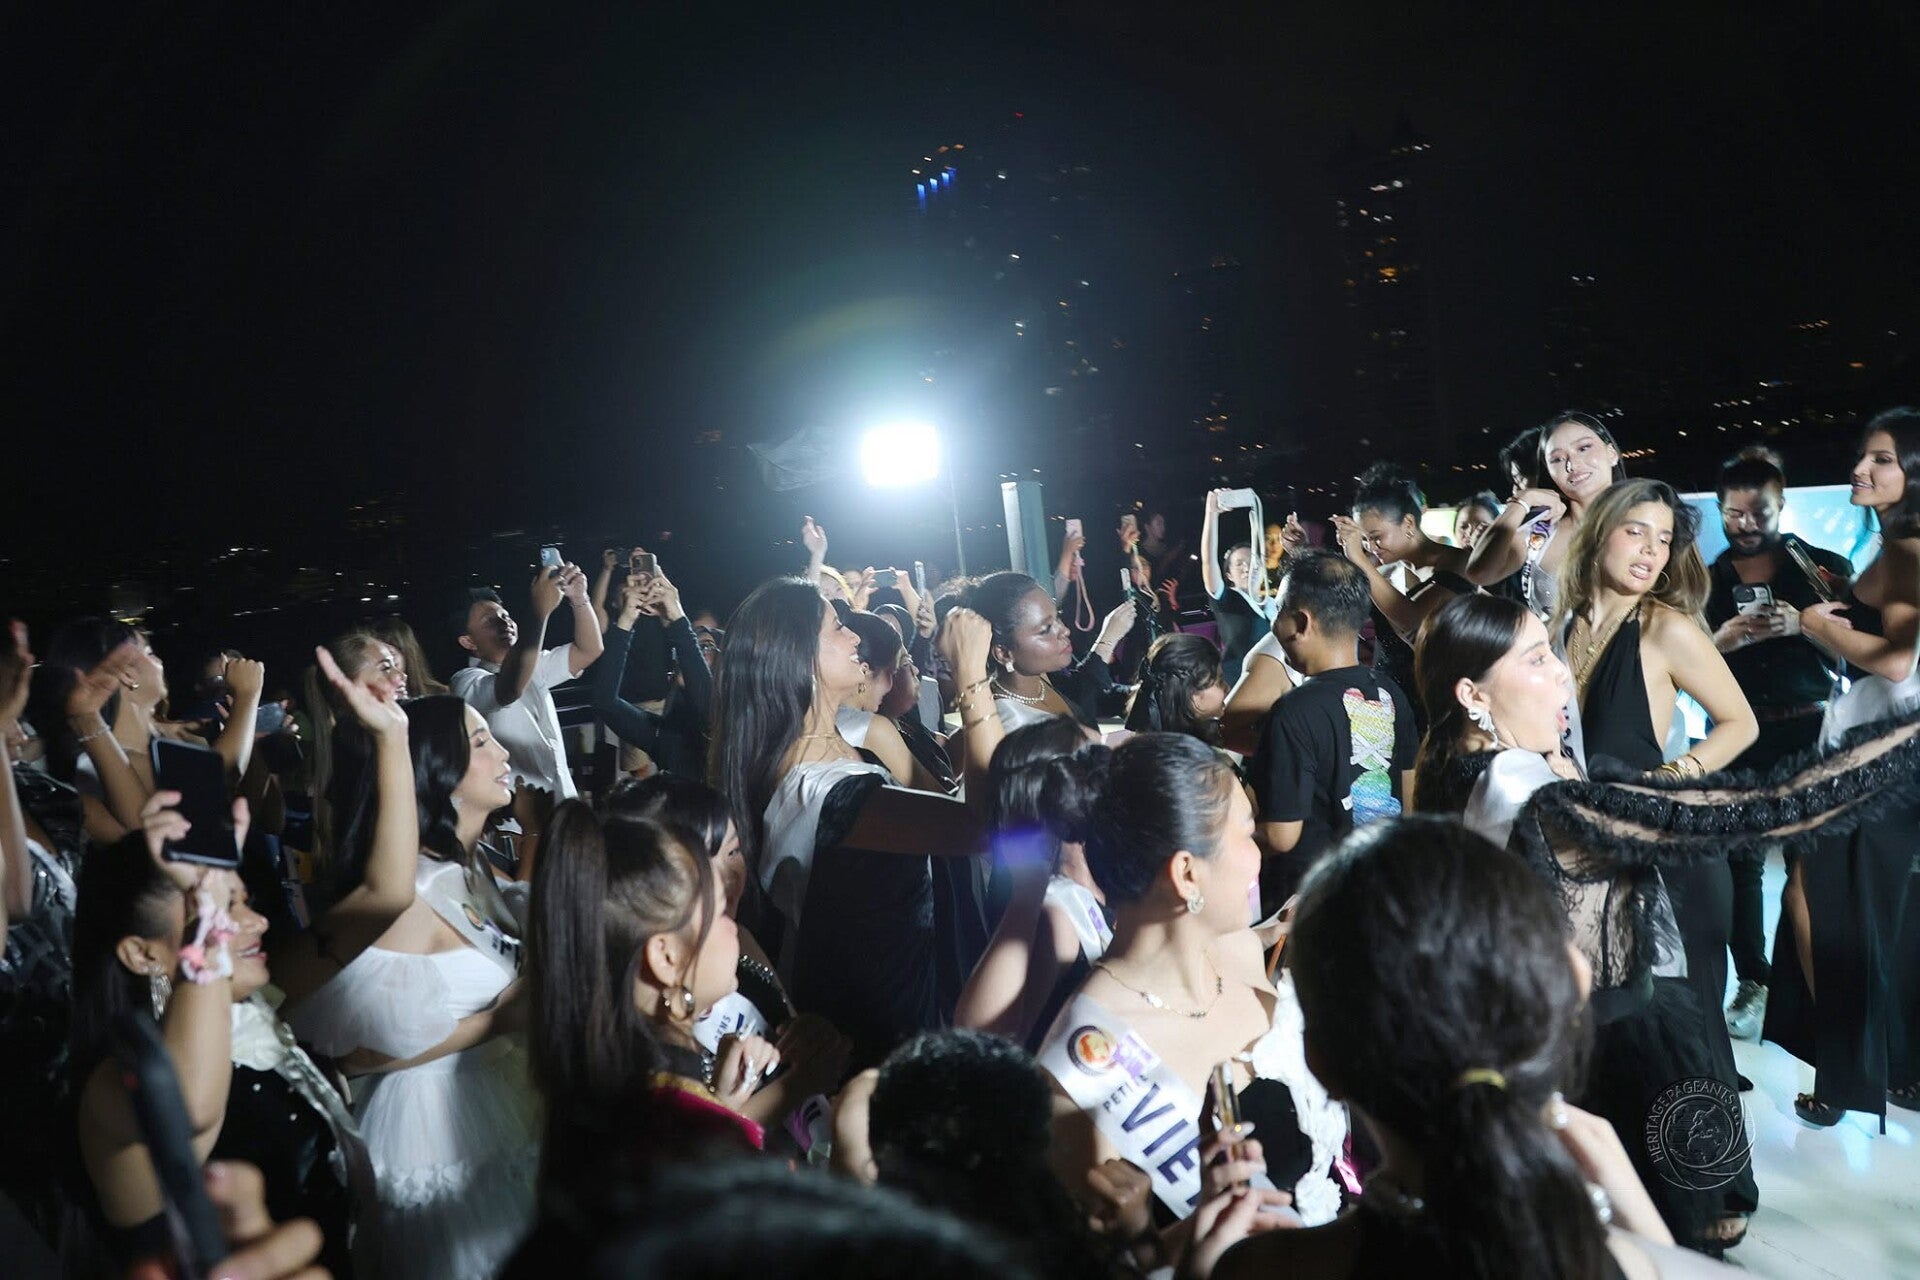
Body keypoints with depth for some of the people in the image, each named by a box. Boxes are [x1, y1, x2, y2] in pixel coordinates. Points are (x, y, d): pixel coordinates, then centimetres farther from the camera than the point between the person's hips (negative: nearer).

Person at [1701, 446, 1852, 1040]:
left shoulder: (1822, 567, 3)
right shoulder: (1707, 580, 8)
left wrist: (1801, 625, -16)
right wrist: (1722, 640, -13)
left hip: (1811, 730, -2)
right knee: (1740, 859, 0)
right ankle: (1753, 983, 9)